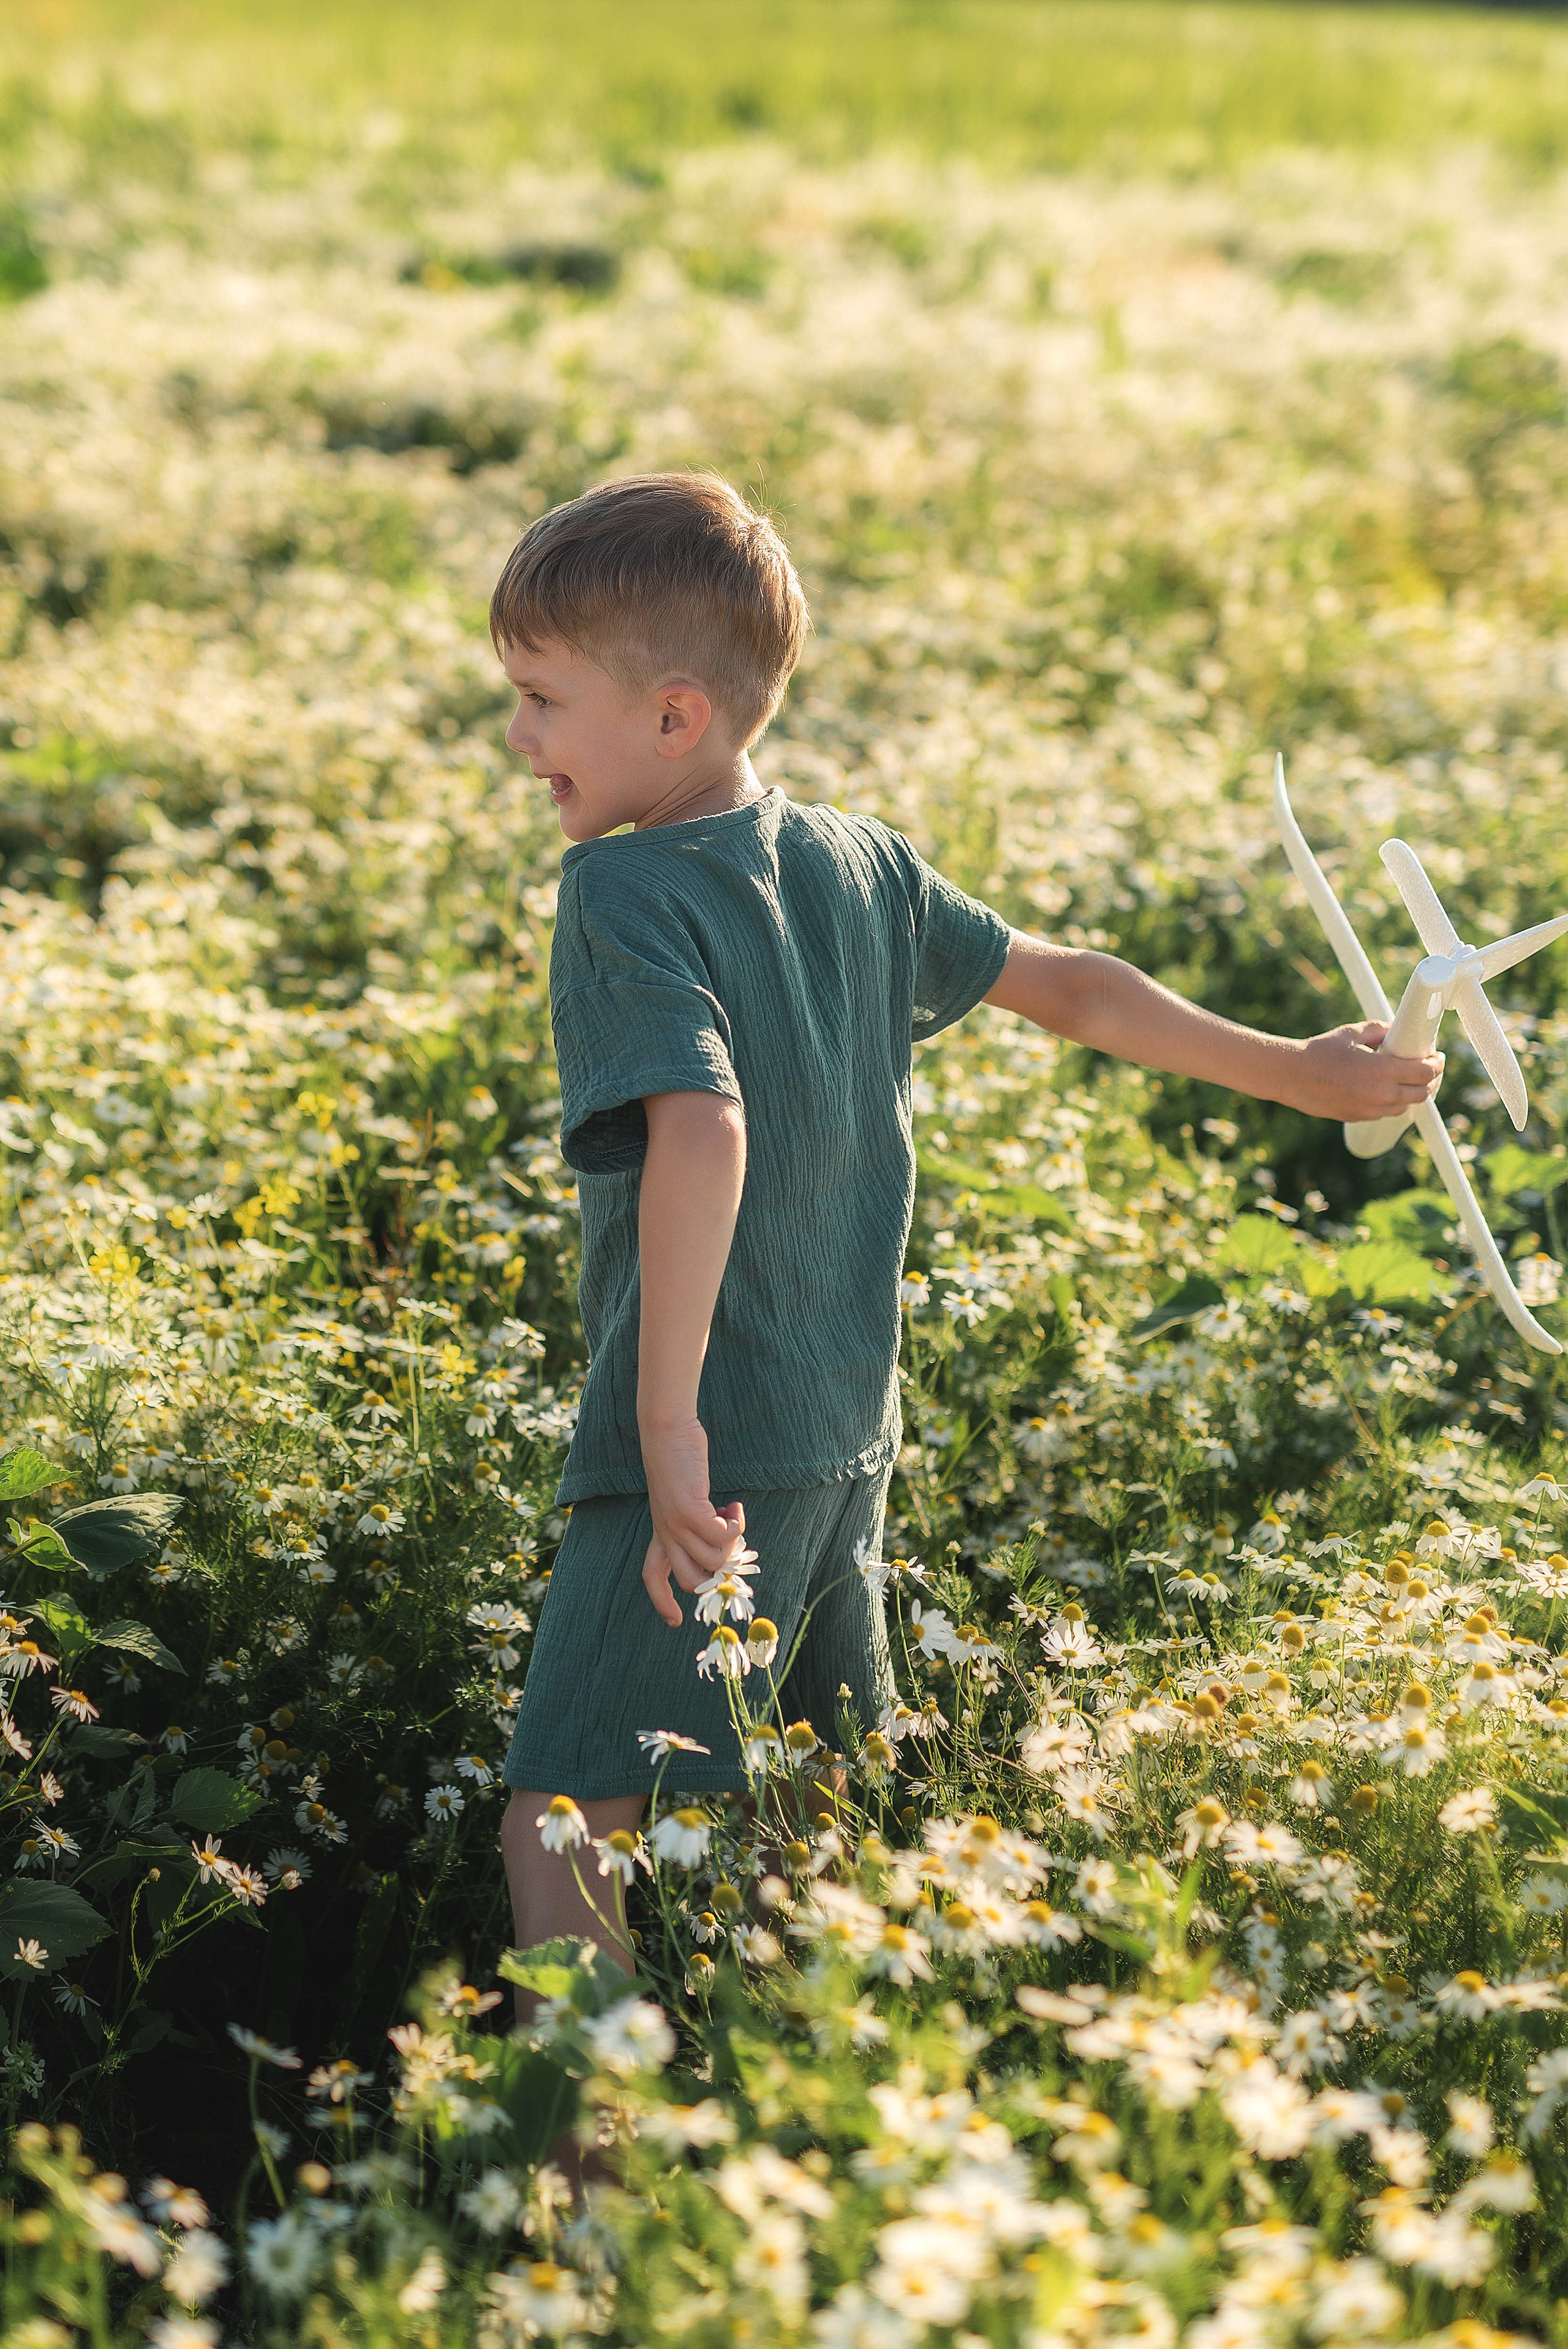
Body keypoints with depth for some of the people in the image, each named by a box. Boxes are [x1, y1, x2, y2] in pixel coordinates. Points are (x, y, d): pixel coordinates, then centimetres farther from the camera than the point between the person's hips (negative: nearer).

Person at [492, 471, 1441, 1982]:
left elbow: (702, 1134, -29)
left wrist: (668, 1424, -28)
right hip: (852, 1433, 8)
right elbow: (1063, 987, 16)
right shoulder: (858, 862, 7)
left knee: (559, 1828, -6)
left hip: (711, 1454, -8)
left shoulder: (623, 890, -14)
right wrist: (1294, 1074, 28)